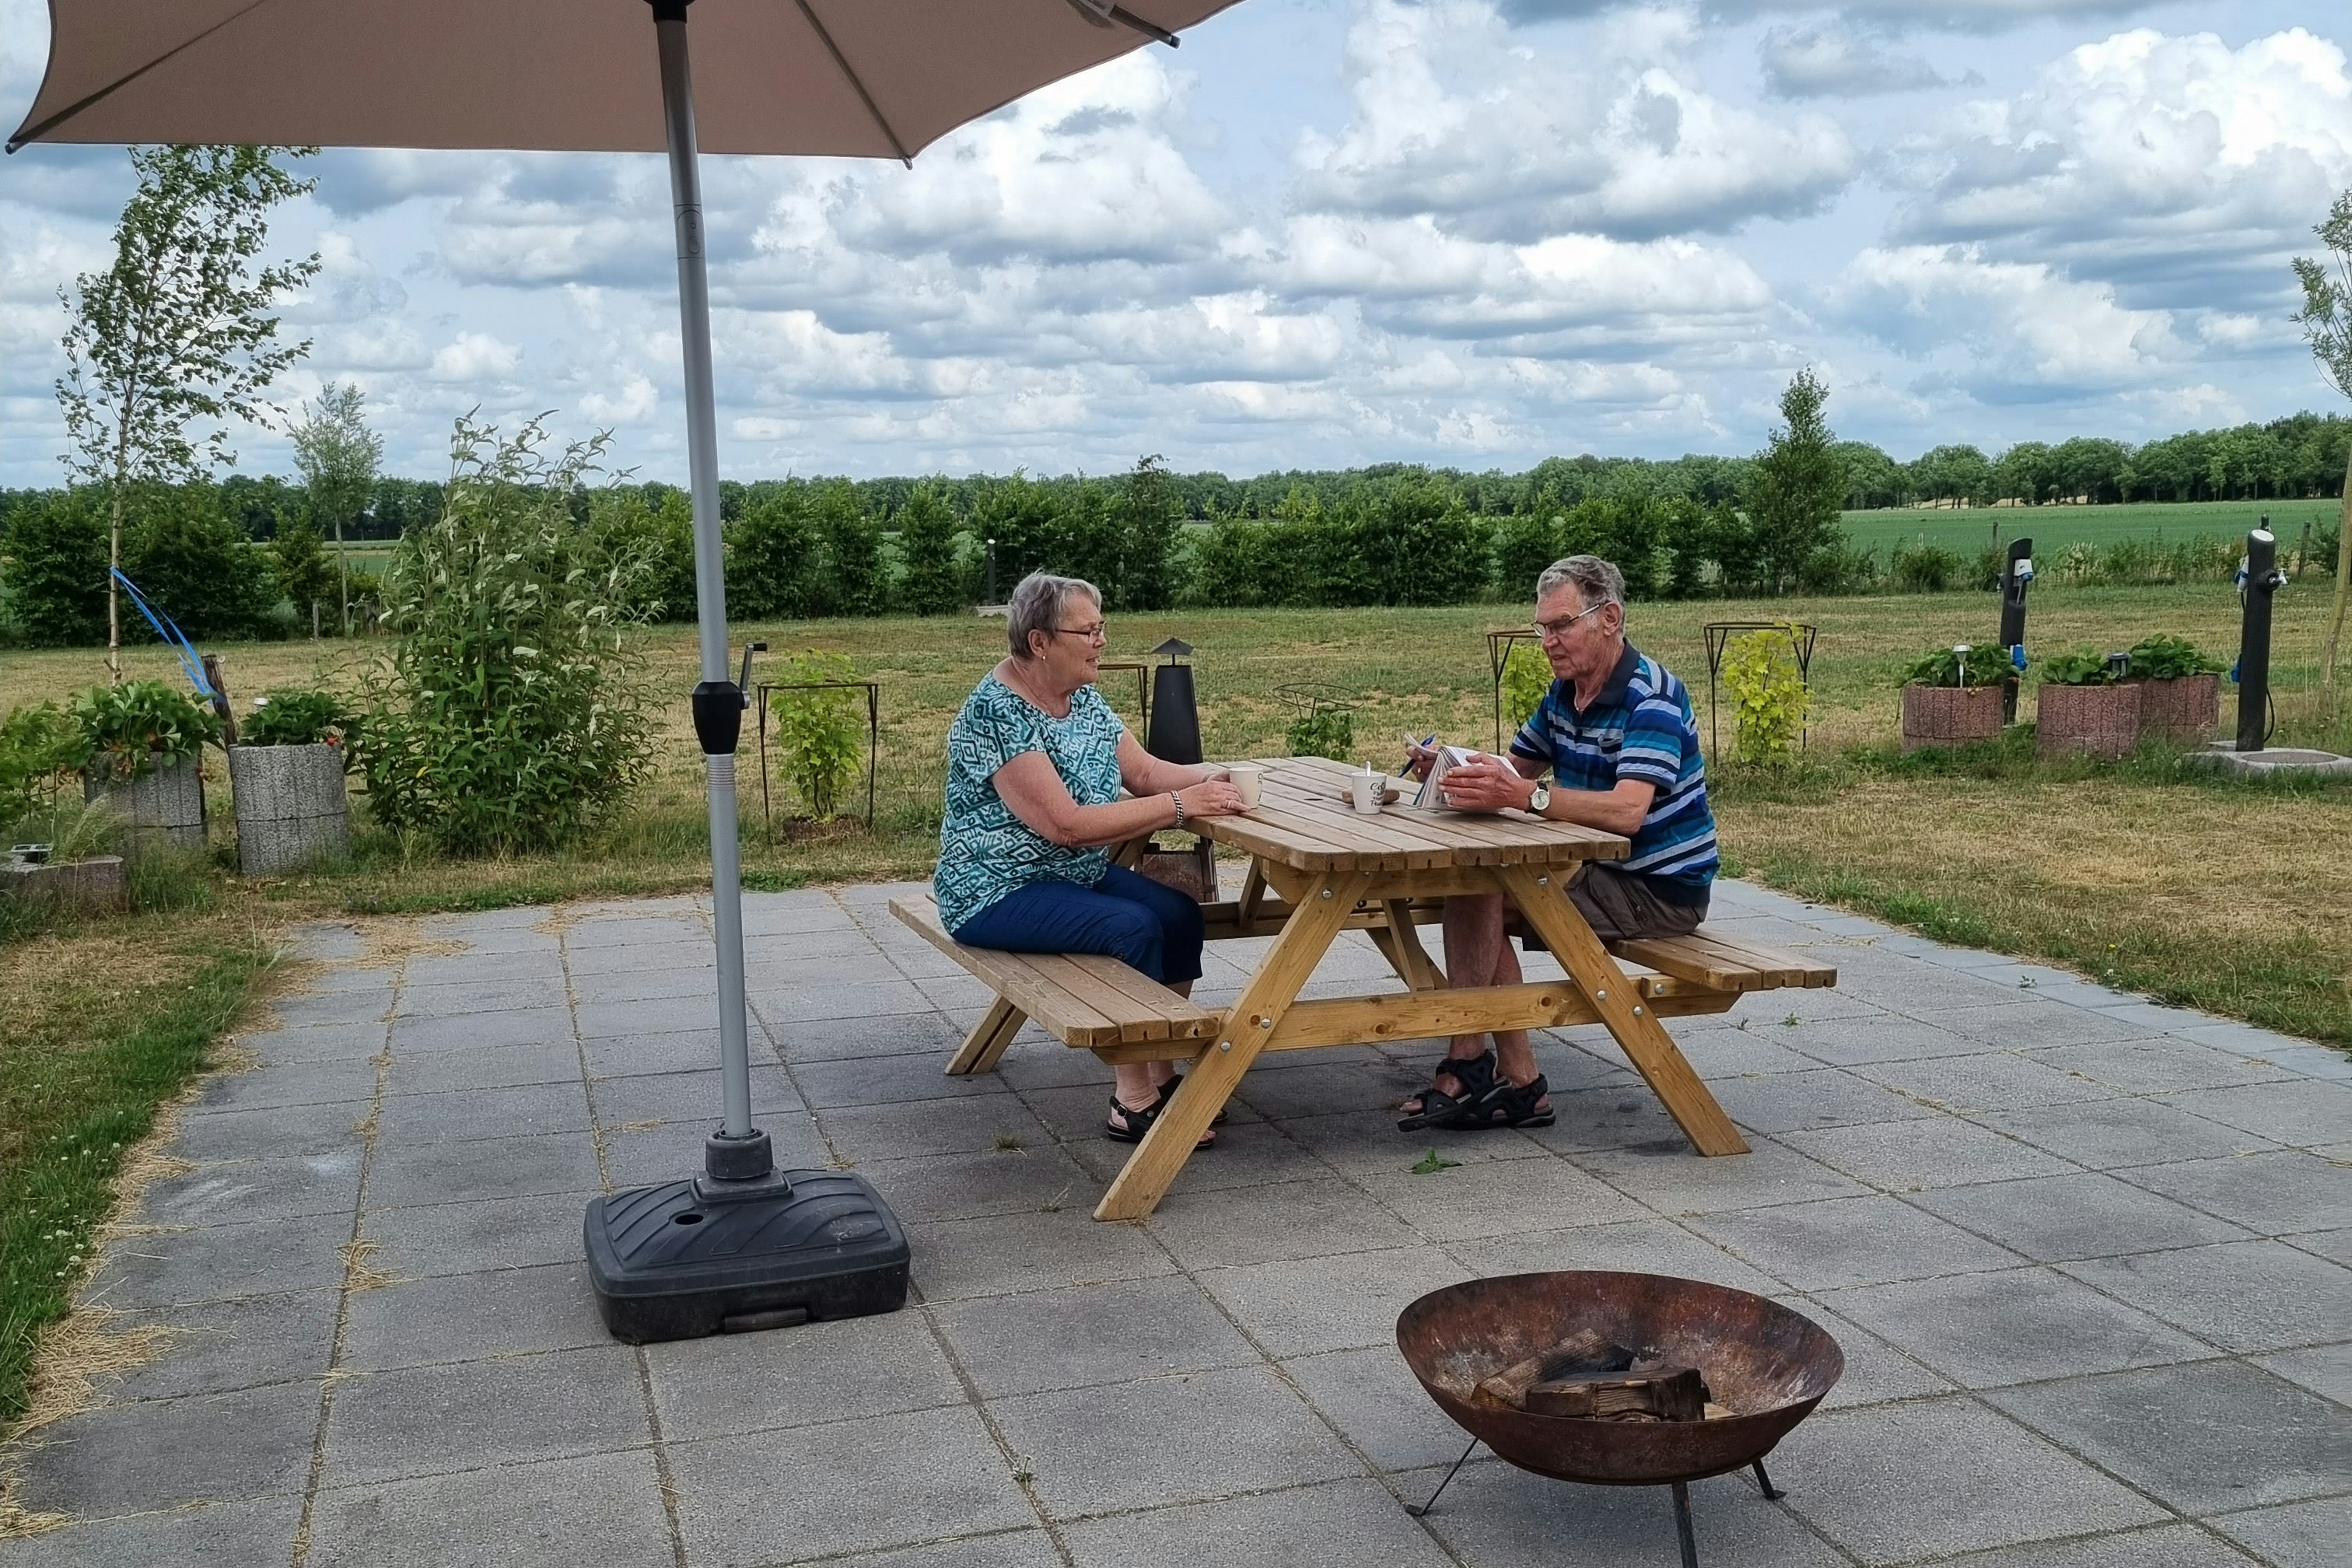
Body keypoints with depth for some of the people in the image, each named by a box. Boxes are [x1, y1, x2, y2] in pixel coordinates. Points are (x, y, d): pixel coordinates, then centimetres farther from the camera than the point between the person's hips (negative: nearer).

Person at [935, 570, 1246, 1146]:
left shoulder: (1082, 698, 5)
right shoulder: (995, 713, -23)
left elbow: (1143, 771, 8)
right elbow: (1064, 823, -28)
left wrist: (1210, 777, -13)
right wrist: (1180, 806, -28)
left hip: (1079, 873, 9)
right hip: (997, 891, -8)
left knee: (1180, 914, -10)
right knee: (1132, 928, -26)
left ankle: (1161, 1074, -1)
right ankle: (1133, 1102, -15)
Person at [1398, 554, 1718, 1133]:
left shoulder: (1651, 697, -21)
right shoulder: (1564, 693, 8)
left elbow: (1627, 811, -35)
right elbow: (1516, 768, 14)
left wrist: (1523, 795, -47)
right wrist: (1453, 769, -9)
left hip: (1660, 888, -10)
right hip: (1602, 870, 10)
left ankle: (1467, 1066, -10)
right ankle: (1518, 1084, -4)